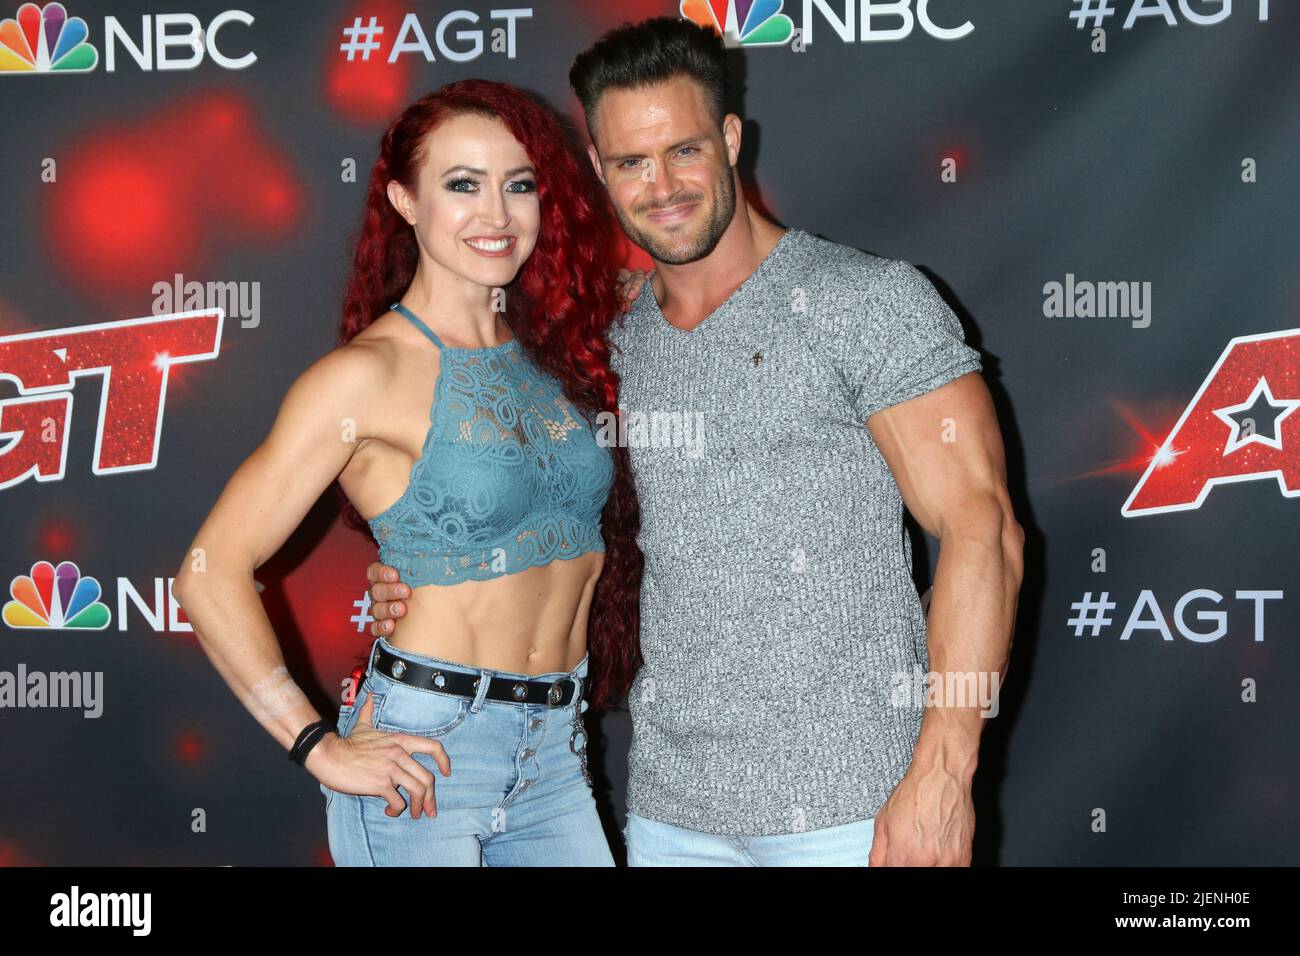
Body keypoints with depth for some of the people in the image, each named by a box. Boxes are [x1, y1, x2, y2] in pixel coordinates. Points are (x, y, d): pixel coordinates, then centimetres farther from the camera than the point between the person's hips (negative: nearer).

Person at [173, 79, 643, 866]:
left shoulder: (555, 351, 7)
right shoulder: (369, 373, -11)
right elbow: (212, 573, -14)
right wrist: (322, 749, -14)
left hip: (556, 753, 5)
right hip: (427, 752, -5)